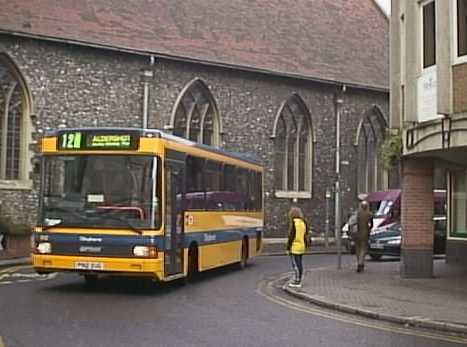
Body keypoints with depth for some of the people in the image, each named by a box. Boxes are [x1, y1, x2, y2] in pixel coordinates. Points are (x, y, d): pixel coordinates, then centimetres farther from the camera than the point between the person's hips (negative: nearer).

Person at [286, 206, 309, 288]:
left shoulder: (293, 222, -15)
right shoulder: (303, 222, 8)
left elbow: (291, 236, -16)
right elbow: (306, 235, 13)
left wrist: (288, 247, -10)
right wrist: (305, 245, 21)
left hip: (294, 247, -8)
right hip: (301, 247, 8)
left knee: (295, 264, -2)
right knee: (300, 264, 13)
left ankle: (297, 281, 1)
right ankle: (299, 280, 21)